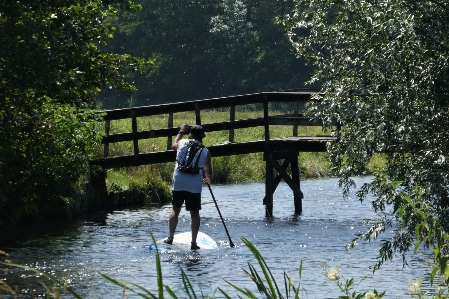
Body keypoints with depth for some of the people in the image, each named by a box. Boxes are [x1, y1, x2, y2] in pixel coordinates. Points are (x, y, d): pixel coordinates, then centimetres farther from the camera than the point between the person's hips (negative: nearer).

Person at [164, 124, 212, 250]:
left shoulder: (182, 143, 2)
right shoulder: (205, 151, -1)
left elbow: (173, 145, 27)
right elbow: (208, 172, 0)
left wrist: (181, 132, 40)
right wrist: (208, 179, 23)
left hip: (178, 183, 1)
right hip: (195, 186, -1)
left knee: (175, 209, 16)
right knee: (194, 213, 5)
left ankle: (170, 237, 17)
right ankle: (193, 243, 4)